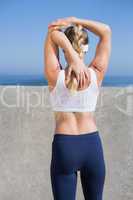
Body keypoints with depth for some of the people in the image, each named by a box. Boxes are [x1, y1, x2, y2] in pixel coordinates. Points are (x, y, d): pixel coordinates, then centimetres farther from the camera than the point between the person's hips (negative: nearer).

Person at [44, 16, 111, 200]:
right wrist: (74, 20, -7)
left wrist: (73, 59, -20)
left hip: (64, 147, -2)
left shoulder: (55, 76, -13)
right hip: (93, 146, 2)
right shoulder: (96, 74, -9)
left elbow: (53, 32, -7)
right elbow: (106, 32, 2)